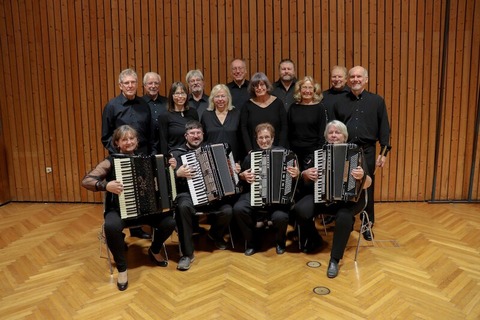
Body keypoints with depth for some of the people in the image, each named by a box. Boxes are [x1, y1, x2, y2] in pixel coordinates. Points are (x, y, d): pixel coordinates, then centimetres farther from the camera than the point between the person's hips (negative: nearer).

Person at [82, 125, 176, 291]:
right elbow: (86, 181, -14)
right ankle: (122, 268, -12)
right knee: (111, 226, -37)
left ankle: (154, 250, 11)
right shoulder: (111, 161, -5)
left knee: (170, 221, -22)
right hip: (118, 209, -3)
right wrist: (106, 186, -31)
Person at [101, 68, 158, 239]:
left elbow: (152, 133, 9)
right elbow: (106, 137, -3)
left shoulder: (144, 105, 6)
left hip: (143, 157, 3)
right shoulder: (112, 106, -4)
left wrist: (153, 153, 2)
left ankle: (136, 227, 26)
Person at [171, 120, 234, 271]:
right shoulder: (177, 153, 6)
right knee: (184, 207, -37)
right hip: (188, 194, -2)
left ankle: (215, 234, 12)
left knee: (227, 210, -25)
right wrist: (178, 173, -23)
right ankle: (187, 253, -22)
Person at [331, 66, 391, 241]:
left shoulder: (377, 101, 4)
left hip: (367, 151, -1)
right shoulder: (339, 102, 7)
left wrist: (384, 152, -3)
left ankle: (367, 225, 22)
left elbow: (384, 128, 3)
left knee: (367, 189, 7)